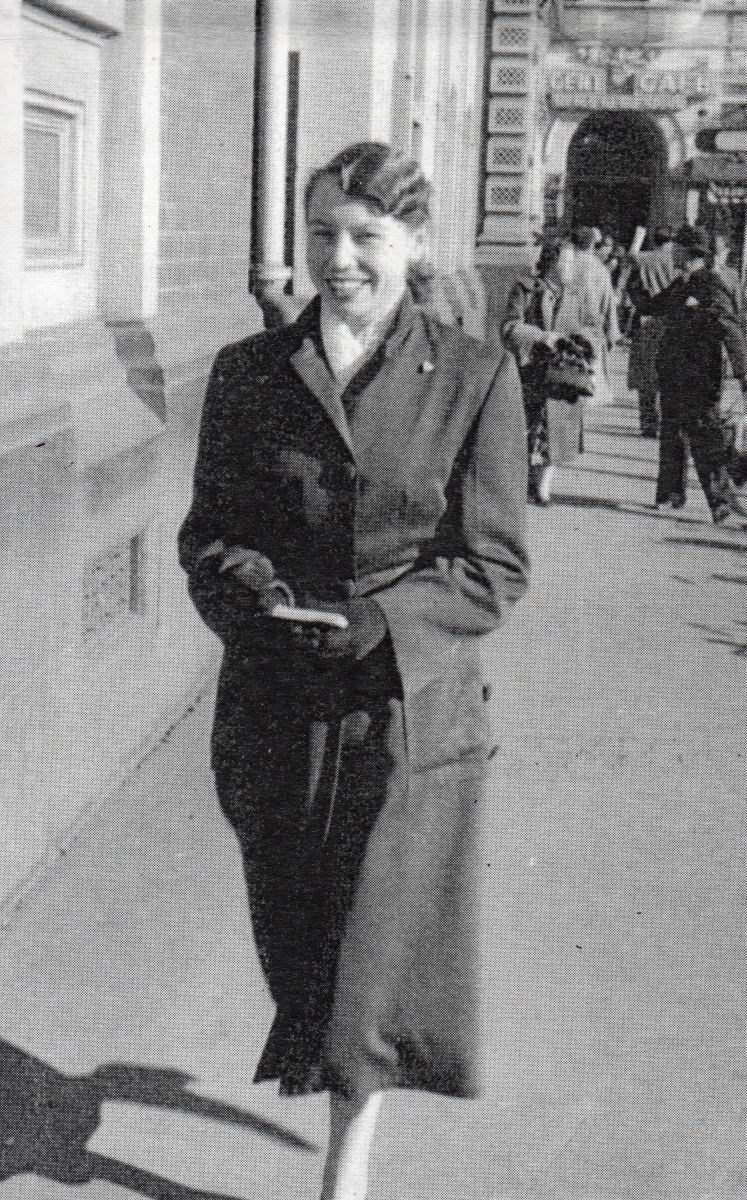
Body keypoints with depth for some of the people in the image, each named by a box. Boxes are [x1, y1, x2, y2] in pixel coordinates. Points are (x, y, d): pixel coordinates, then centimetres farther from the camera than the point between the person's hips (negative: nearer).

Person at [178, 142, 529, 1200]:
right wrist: (255, 591, -15)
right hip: (275, 707, 3)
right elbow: (207, 535, 7)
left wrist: (376, 619, -19)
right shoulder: (247, 373, 3)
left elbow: (495, 567, -5)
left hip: (412, 706, -3)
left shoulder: (475, 378, -5)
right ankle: (331, 1073, 46)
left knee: (377, 950, -1)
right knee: (294, 944, 15)